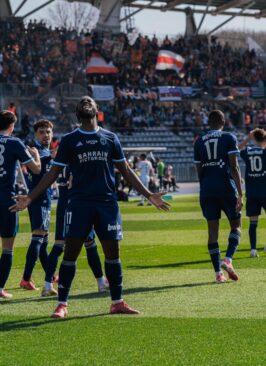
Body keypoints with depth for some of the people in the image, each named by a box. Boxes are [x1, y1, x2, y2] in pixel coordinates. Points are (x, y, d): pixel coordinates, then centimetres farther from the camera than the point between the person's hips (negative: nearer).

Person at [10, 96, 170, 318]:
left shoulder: (110, 139, 10)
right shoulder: (69, 140, 6)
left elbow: (126, 171, 16)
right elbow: (54, 173, 7)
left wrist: (149, 195, 13)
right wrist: (30, 198, -1)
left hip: (107, 202, 2)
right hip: (79, 202, -2)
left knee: (113, 251, 3)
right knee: (71, 252, -7)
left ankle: (117, 302, 14)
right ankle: (62, 304, 0)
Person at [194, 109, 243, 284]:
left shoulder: (199, 142, 12)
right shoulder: (229, 138, 1)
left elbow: (199, 171, 14)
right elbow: (234, 166, -7)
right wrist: (240, 194, -9)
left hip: (207, 190, 3)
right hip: (226, 187, -3)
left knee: (213, 230, 5)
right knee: (236, 225, 10)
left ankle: (218, 272, 0)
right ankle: (228, 260, -13)